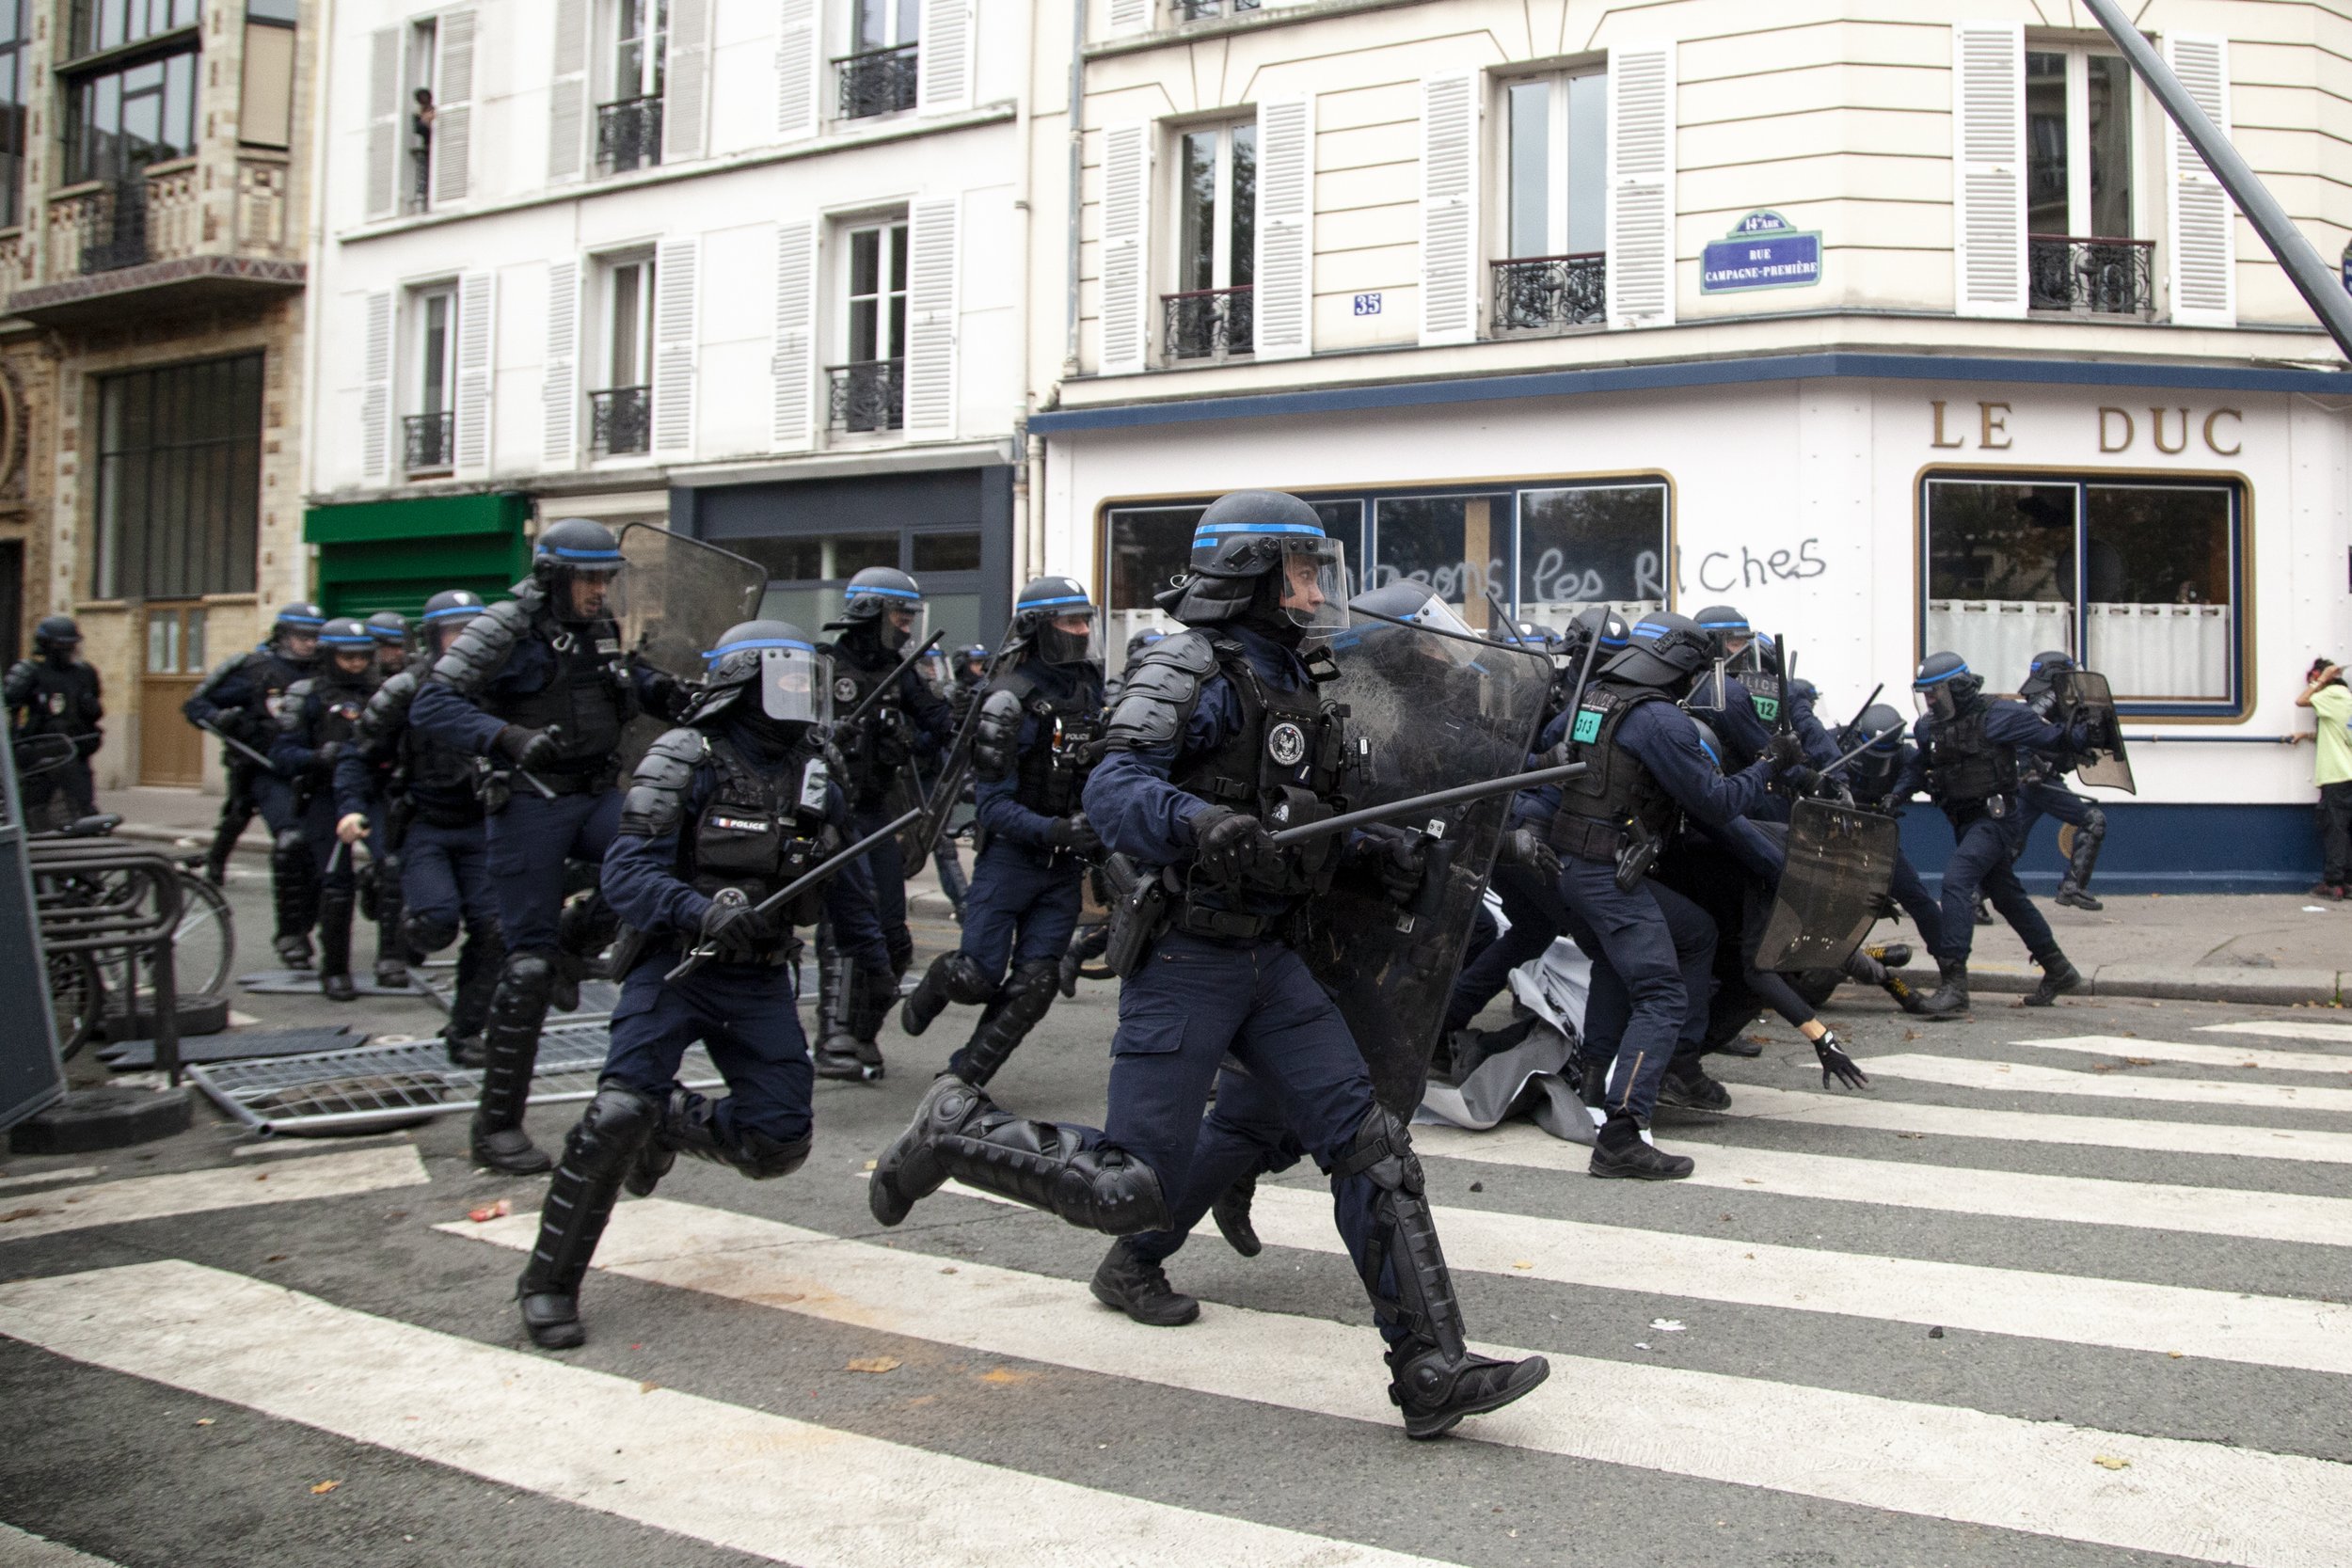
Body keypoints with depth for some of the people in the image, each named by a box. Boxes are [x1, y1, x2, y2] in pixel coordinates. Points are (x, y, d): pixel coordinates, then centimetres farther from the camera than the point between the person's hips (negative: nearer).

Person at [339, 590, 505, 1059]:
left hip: (478, 827, 3)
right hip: (422, 824, -3)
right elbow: (359, 758, 3)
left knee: (492, 930, -7)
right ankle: (407, 925, 17)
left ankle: (466, 1033, 9)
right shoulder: (404, 693, -3)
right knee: (438, 922, -21)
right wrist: (352, 808, -11)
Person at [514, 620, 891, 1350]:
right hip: (675, 965, -5)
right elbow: (625, 872, -18)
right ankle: (549, 1284, -3)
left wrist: (880, 961, 27)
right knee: (620, 1111, -21)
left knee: (779, 1142, -2)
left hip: (761, 980, 5)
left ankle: (671, 1124, 30)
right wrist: (701, 912, -34)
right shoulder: (687, 763, -9)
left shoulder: (813, 778, 9)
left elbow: (845, 883, 22)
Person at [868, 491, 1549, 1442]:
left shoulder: (1289, 678, 16)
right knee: (1133, 1189, -6)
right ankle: (956, 1131, 16)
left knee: (1370, 1144, 0)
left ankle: (1431, 1371, 4)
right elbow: (1113, 791, -25)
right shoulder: (1196, 672, -12)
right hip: (1187, 958, -8)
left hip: (1269, 955, 8)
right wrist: (1199, 825, -41)